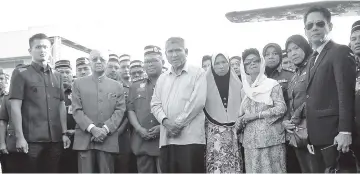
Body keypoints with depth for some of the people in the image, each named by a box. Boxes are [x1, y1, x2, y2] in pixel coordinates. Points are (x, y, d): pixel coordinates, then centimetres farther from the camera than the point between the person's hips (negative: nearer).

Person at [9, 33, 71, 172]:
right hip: (32, 139, -4)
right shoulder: (21, 73, 1)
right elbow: (15, 106, -5)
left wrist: (64, 133, 9)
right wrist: (19, 136, -12)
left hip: (55, 138, 4)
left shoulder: (57, 76, 15)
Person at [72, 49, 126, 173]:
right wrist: (92, 128, -12)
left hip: (108, 140, 1)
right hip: (84, 139, 0)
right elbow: (76, 110, 2)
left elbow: (120, 110, 4)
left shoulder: (116, 86, 15)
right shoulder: (78, 84, 12)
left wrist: (106, 129, -11)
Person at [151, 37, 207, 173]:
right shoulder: (162, 78, 20)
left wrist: (177, 123, -9)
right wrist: (165, 121, -7)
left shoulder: (198, 73, 5)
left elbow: (198, 102, -7)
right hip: (166, 138, 5)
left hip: (190, 138, -4)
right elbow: (155, 104, 13)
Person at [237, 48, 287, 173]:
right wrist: (240, 121, -4)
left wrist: (256, 115, -12)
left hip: (271, 138, -4)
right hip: (250, 140, 4)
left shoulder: (272, 85, -1)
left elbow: (281, 108, -9)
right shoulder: (244, 90, 13)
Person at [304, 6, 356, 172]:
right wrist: (310, 133, 9)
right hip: (316, 135, 8)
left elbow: (346, 93, -14)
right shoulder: (313, 58, 19)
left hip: (333, 134, -8)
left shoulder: (341, 52, -6)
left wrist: (345, 131, -21)